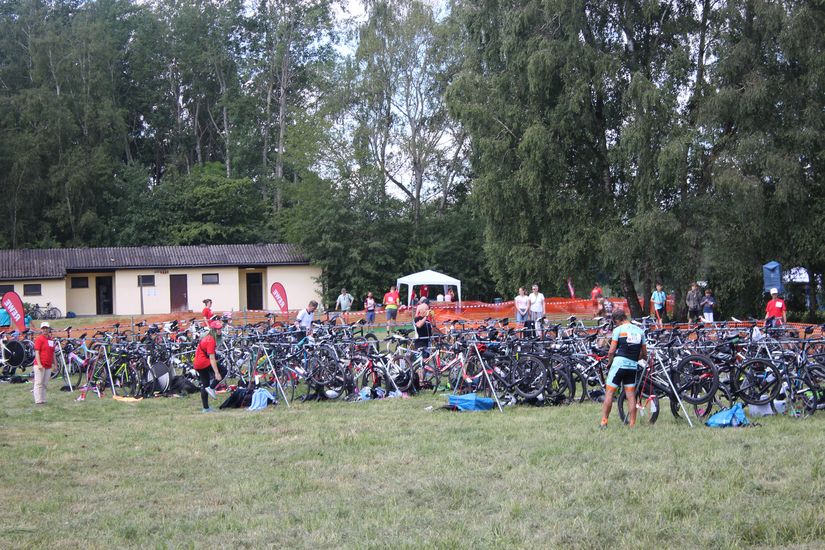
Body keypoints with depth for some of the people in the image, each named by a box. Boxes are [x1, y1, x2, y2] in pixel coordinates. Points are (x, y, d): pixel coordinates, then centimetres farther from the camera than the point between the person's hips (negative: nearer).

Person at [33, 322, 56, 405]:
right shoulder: (39, 339, -5)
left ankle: (43, 400, 14)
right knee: (39, 383, -6)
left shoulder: (51, 339, 15)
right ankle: (38, 401, -7)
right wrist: (39, 364, -19)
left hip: (48, 366, 7)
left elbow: (53, 353, 21)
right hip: (40, 365, -7)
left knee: (44, 384, 10)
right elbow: (37, 352, -11)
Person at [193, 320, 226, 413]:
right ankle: (211, 388, -11)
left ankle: (206, 408, 17)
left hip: (197, 364, 10)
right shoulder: (211, 340, -16)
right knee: (223, 371, -8)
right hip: (204, 362, -10)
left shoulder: (207, 337, 13)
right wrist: (216, 373, -25)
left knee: (204, 385, 14)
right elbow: (212, 358, -22)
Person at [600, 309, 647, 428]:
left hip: (619, 363, -4)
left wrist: (609, 363, 9)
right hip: (633, 366, 4)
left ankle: (604, 422, -2)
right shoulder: (640, 331, 12)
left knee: (609, 393, 1)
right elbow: (644, 354, 14)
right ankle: (632, 424, 5)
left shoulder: (618, 329, -3)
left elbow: (611, 351, -7)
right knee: (631, 395, 7)